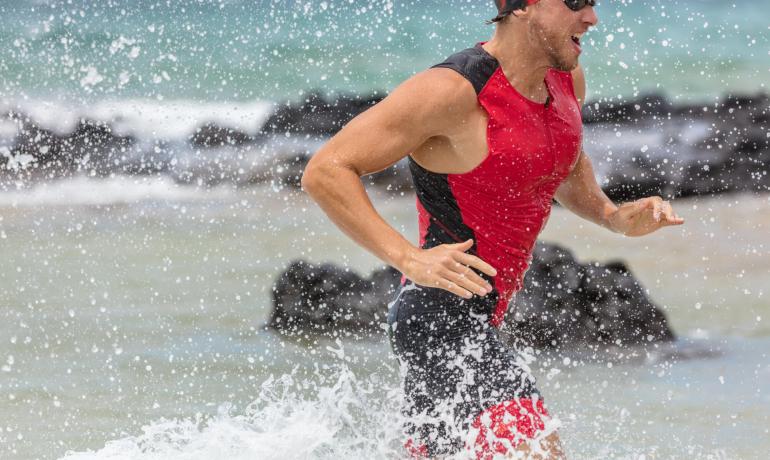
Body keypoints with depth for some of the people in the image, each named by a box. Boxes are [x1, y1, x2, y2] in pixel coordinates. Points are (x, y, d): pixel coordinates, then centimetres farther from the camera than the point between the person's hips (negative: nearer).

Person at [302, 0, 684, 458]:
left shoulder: (566, 79, 6)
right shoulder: (453, 92, -19)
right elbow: (324, 172, -19)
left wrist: (616, 216, 8)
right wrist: (409, 259, -29)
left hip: (480, 317, 10)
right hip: (440, 314, -10)